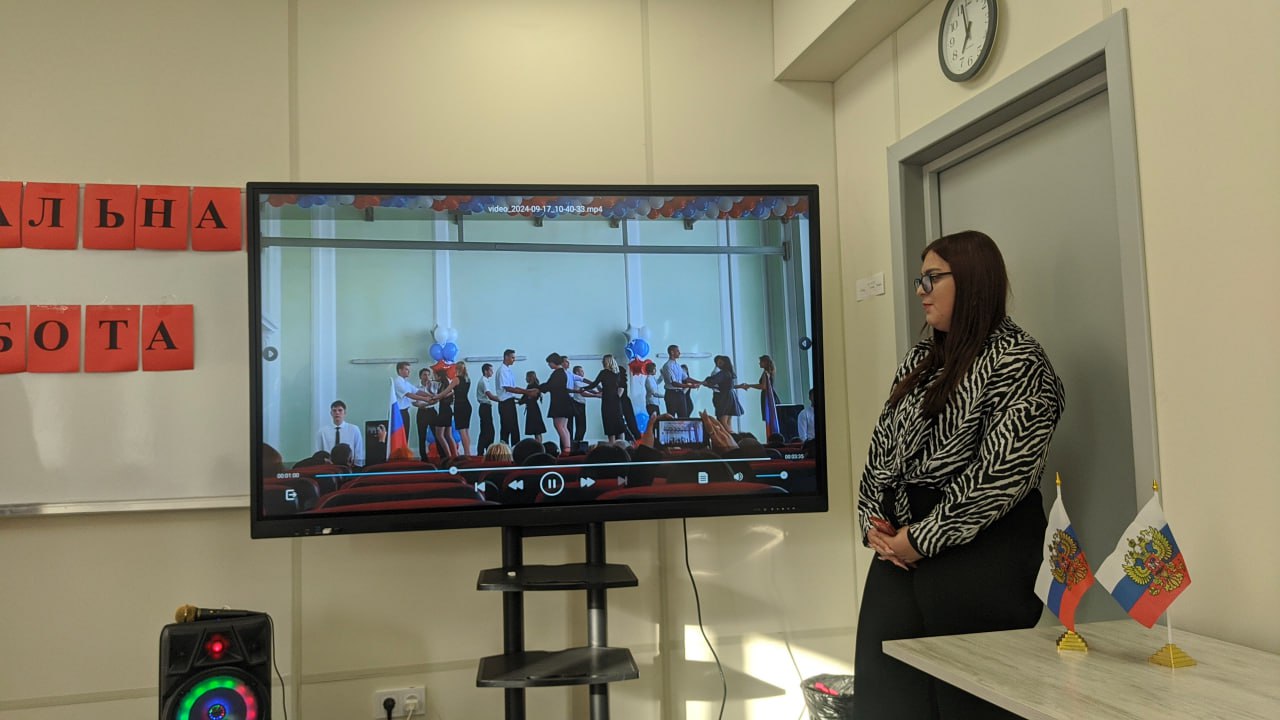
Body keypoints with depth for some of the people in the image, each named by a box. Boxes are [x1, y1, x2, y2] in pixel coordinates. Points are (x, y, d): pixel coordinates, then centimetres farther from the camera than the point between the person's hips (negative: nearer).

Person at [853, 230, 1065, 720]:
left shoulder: (1017, 362, -7)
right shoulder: (920, 360, 16)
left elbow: (1002, 472, -16)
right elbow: (883, 447, 16)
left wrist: (924, 538, -14)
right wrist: (873, 521, 1)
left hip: (980, 555, -7)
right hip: (901, 548, 7)